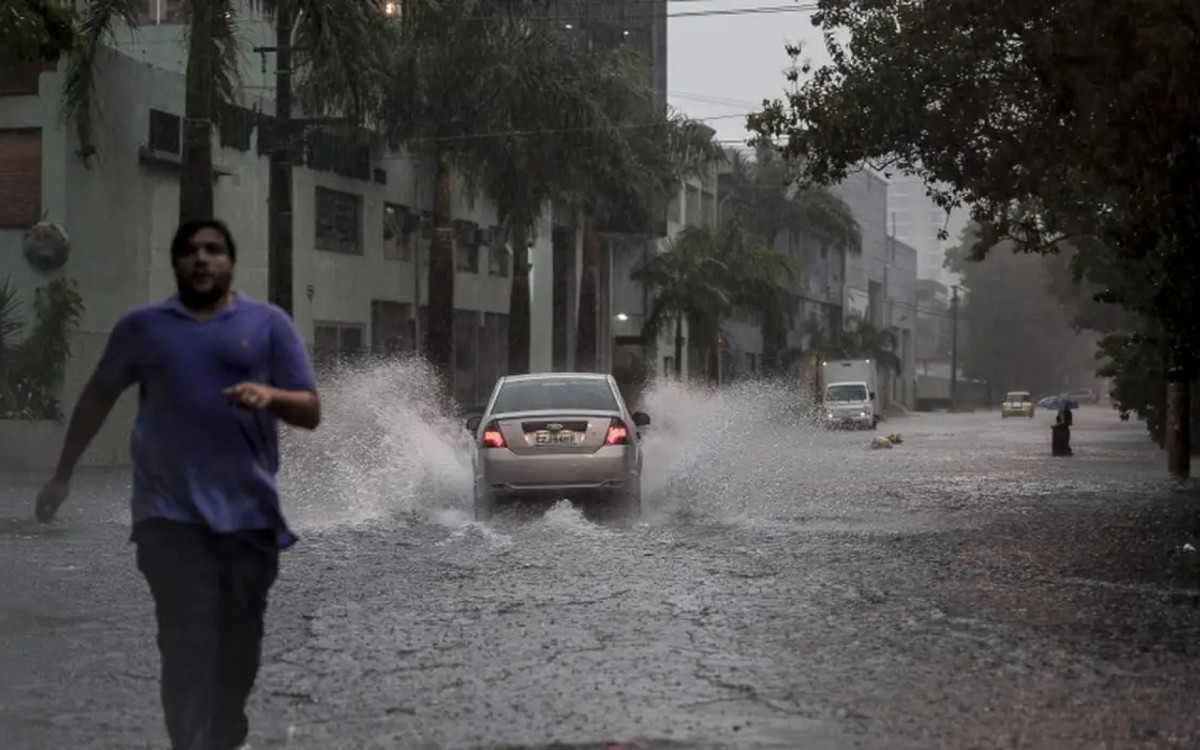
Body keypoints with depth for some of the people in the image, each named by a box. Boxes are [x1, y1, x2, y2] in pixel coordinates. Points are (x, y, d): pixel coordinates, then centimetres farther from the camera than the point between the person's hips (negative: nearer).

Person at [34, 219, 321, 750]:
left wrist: (271, 396, -18)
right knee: (186, 644, -9)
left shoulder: (269, 323, 6)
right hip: (171, 514, 0)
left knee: (238, 642, 8)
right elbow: (98, 397, 21)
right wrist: (62, 474, 22)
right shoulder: (142, 326, 9)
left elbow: (311, 412, 4)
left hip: (249, 512, 1)